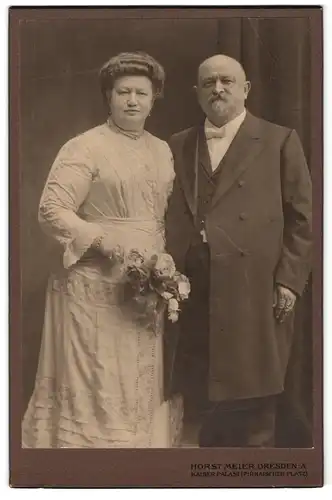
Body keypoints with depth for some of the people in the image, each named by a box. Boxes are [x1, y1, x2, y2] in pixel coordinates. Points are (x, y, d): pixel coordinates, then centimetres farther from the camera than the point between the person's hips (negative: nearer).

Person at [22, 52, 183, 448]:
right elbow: (51, 211, -13)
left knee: (144, 386, 12)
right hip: (97, 288, -6)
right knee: (96, 388, 2)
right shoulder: (85, 148, -6)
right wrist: (108, 241, -21)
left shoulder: (162, 151, 13)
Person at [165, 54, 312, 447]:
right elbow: (169, 218, 14)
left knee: (254, 409, 3)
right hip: (195, 294, 3)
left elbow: (301, 218, 2)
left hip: (255, 293, -3)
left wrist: (289, 280, -5)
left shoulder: (280, 142, 5)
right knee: (204, 412, 10)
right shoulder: (177, 147, 15)